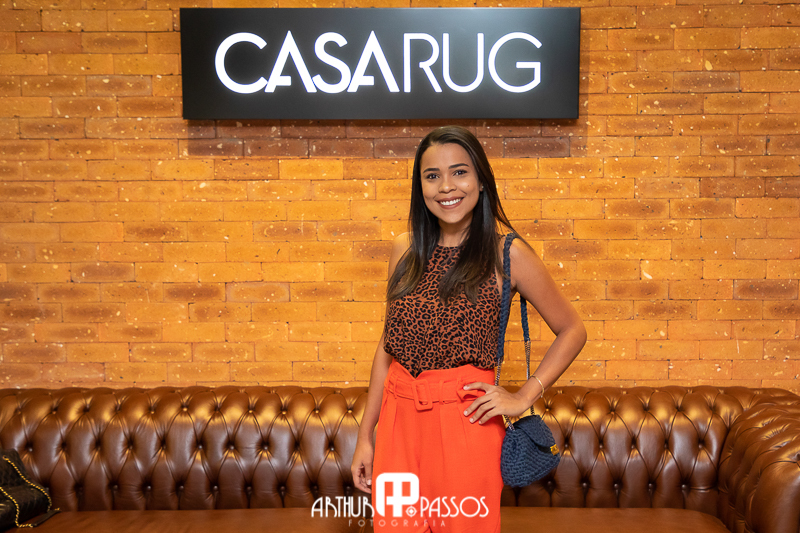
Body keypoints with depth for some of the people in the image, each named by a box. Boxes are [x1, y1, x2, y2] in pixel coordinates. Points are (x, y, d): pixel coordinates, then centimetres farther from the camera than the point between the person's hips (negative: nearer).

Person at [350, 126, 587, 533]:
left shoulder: (507, 254, -5)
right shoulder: (405, 251, 6)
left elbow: (572, 331, 4)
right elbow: (388, 346, 11)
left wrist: (524, 397, -5)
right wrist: (365, 436, 10)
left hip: (465, 422, -3)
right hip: (398, 419, 4)